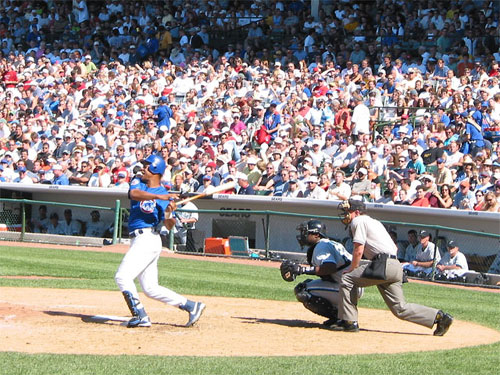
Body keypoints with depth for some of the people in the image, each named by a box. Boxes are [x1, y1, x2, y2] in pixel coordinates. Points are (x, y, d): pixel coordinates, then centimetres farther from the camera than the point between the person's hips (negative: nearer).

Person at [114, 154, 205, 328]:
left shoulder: (165, 196, -3)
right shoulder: (138, 183, 11)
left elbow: (168, 226, -6)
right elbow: (133, 193, -14)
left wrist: (168, 214, -27)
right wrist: (159, 197, -26)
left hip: (148, 239, -7)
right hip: (138, 240, 7)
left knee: (122, 276, -17)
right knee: (151, 288, 8)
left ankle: (140, 316, -13)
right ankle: (190, 306, 13)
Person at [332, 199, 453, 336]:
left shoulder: (358, 221, 3)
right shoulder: (375, 222, 30)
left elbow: (358, 251, -7)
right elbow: (395, 248, 29)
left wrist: (351, 269, 6)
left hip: (384, 263, -9)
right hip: (395, 266, 9)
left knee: (347, 279, -3)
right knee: (400, 308, 7)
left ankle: (349, 321, -5)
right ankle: (438, 316, 1)